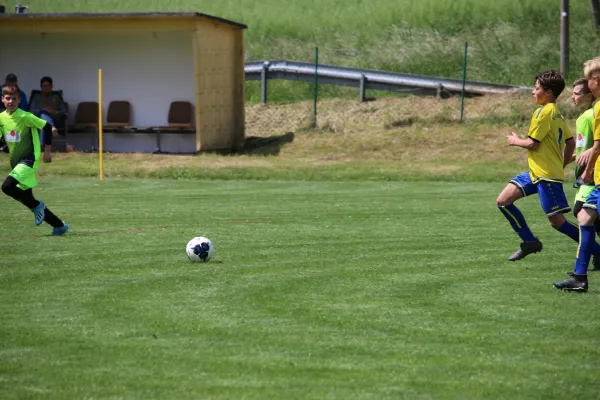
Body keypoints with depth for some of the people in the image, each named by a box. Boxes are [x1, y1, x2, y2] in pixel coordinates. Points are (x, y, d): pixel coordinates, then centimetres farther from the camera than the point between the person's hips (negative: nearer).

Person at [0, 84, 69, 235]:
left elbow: (47, 127, -8)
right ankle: (59, 225, 20)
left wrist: (47, 151, -5)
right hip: (15, 161, 7)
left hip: (29, 159, -7)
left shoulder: (25, 117, -14)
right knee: (26, 198, 8)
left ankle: (36, 206, -5)